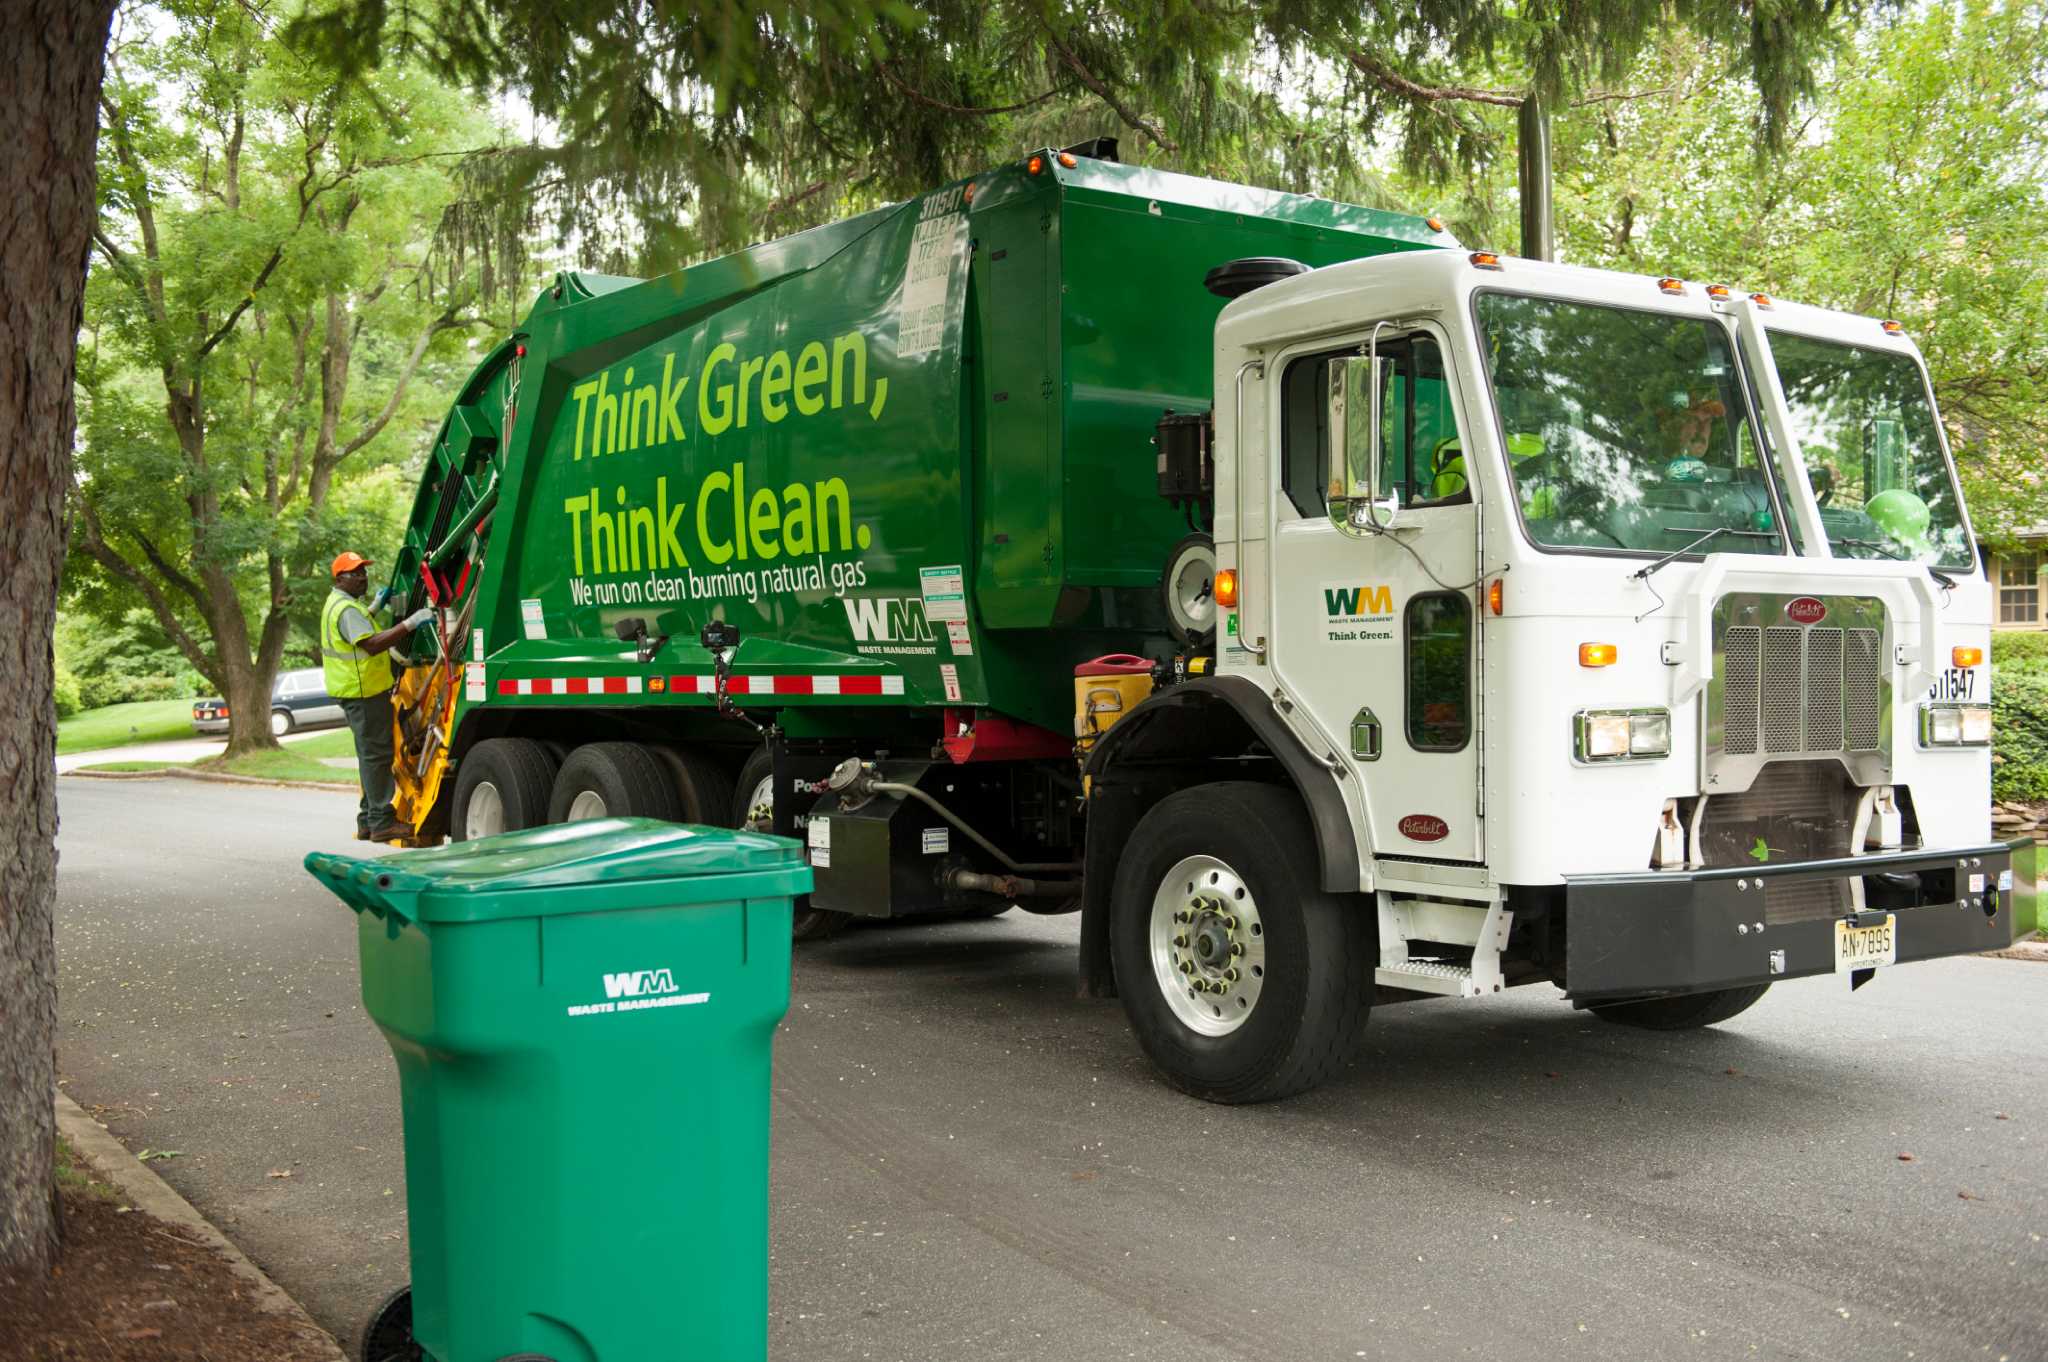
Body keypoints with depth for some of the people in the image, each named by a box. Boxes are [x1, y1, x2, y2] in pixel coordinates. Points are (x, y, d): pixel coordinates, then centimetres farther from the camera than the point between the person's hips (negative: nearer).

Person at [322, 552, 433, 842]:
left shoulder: (338, 603, 17)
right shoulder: (346, 608, -18)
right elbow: (371, 644, -31)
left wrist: (375, 607, 29)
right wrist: (410, 623, -34)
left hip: (356, 688, 11)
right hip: (363, 690, -11)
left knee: (371, 755, 16)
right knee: (376, 754, -10)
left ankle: (367, 822, 20)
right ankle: (382, 822, -10)